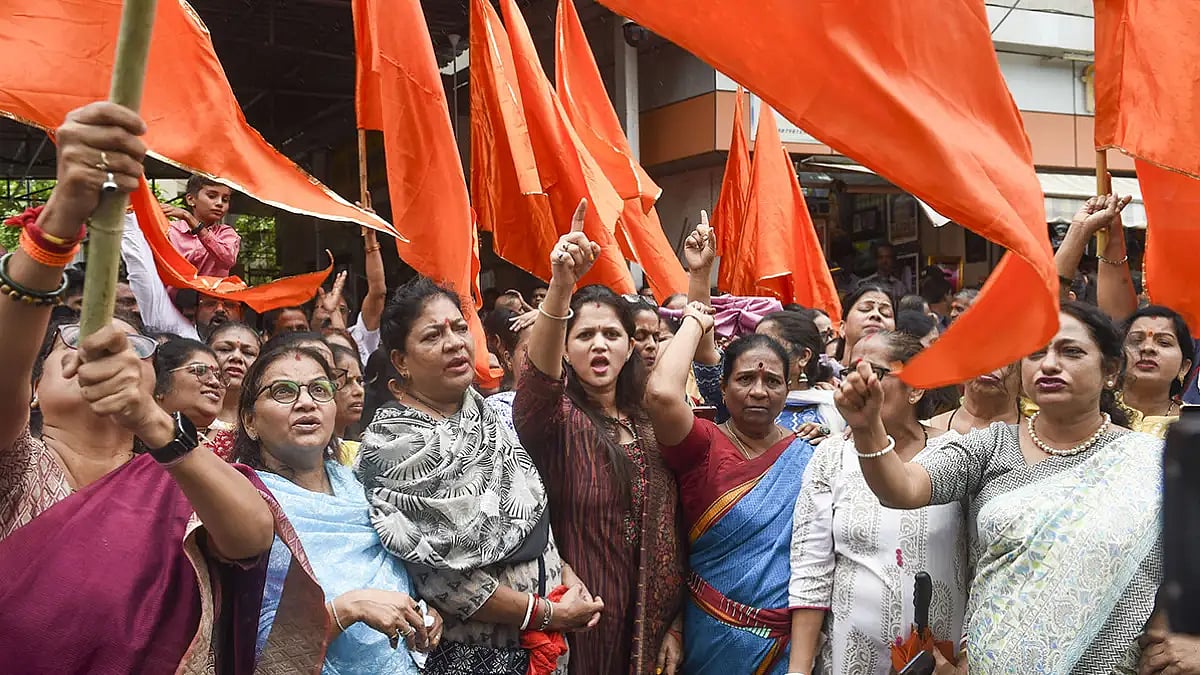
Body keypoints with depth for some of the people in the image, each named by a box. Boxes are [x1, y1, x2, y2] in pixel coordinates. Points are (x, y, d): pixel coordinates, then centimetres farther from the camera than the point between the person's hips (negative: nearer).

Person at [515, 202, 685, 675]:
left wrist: (675, 625, 5)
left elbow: (671, 532, 9)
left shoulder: (651, 426, 6)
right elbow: (539, 375, -31)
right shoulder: (553, 416, -7)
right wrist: (561, 286, -46)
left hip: (646, 629, 4)